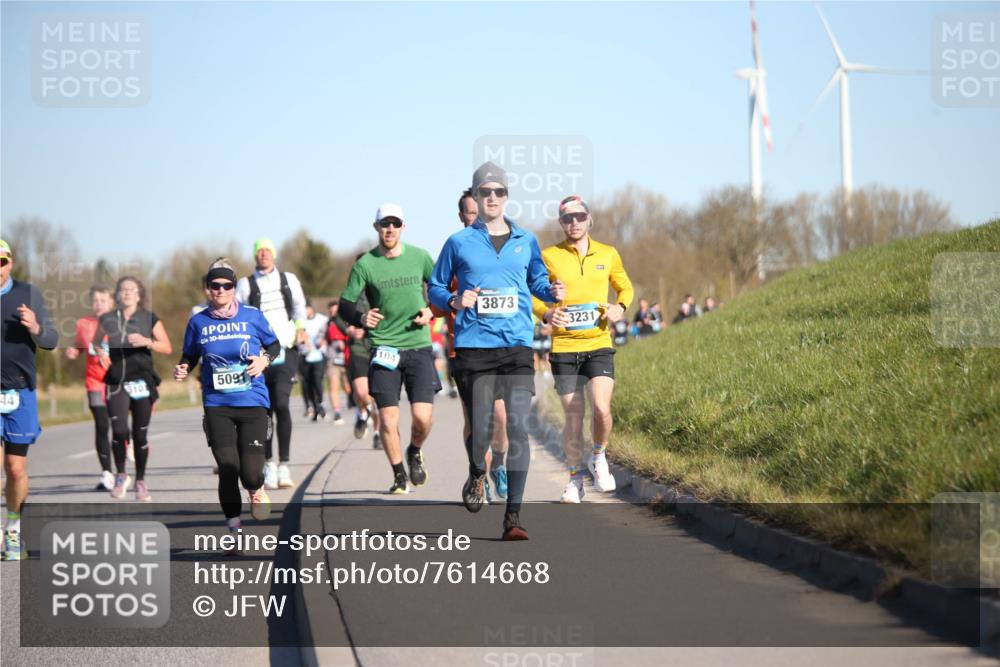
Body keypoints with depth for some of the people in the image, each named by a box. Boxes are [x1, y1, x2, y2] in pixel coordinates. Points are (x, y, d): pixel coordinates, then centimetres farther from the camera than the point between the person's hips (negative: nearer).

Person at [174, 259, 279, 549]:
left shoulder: (252, 316, 0)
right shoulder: (198, 321, 4)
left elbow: (274, 345, 13)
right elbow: (190, 357, 16)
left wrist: (264, 360, -7)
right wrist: (183, 369, -6)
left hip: (253, 404, -1)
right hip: (217, 406, 1)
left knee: (250, 473, -10)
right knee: (228, 468, -7)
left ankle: (257, 490, 28)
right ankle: (233, 526, 11)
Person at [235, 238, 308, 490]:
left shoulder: (289, 280, 13)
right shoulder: (245, 284, 7)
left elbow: (299, 306, 21)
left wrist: (300, 326, 4)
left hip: (286, 349, 0)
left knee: (281, 403, -16)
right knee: (265, 409, 3)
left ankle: (284, 464, -12)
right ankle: (268, 463, 15)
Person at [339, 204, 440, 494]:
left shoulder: (419, 257, 3)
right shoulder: (365, 264, -2)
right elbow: (345, 304, 1)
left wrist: (431, 310, -1)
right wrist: (361, 319, -19)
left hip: (419, 346, 1)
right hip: (384, 349, -1)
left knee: (422, 417, -9)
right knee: (388, 420, -5)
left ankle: (415, 452, 24)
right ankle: (399, 475, 15)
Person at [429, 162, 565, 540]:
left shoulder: (526, 241, 12)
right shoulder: (459, 243, 6)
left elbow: (537, 282, 23)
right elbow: (435, 288, 14)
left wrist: (553, 292, 1)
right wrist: (455, 301, -7)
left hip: (517, 347, 1)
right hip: (473, 349, -1)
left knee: (518, 427, -9)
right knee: (479, 429, -3)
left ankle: (513, 516, -6)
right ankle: (477, 476, 34)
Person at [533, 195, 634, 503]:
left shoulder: (608, 255, 6)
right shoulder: (549, 256, 0)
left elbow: (625, 287, 20)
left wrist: (620, 306, -2)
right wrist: (546, 313, -14)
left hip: (599, 344, 0)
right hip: (564, 348, 0)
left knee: (601, 407, -19)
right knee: (573, 417, 3)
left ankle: (598, 457, 9)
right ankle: (575, 478, 22)